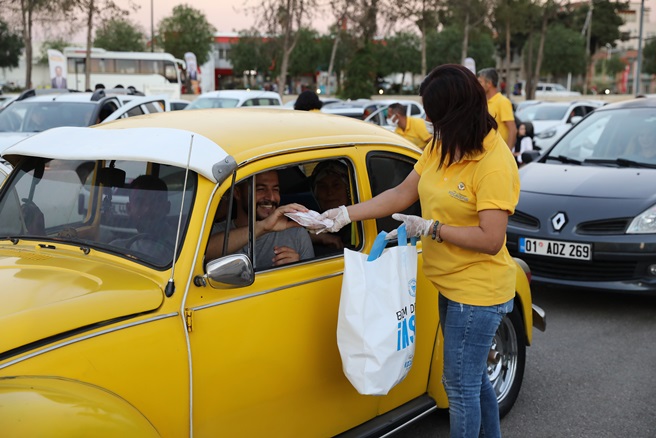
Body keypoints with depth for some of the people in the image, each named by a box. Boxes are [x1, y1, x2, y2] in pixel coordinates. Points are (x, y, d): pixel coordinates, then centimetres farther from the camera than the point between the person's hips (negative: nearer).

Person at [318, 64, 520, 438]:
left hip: (477, 292, -8)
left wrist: (429, 228, -20)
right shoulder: (442, 146, 2)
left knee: (461, 385, 4)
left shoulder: (496, 165, -23)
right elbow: (403, 194, 6)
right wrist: (346, 215, 2)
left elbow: (491, 240, -25)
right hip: (450, 285, 9)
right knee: (474, 378, 24)